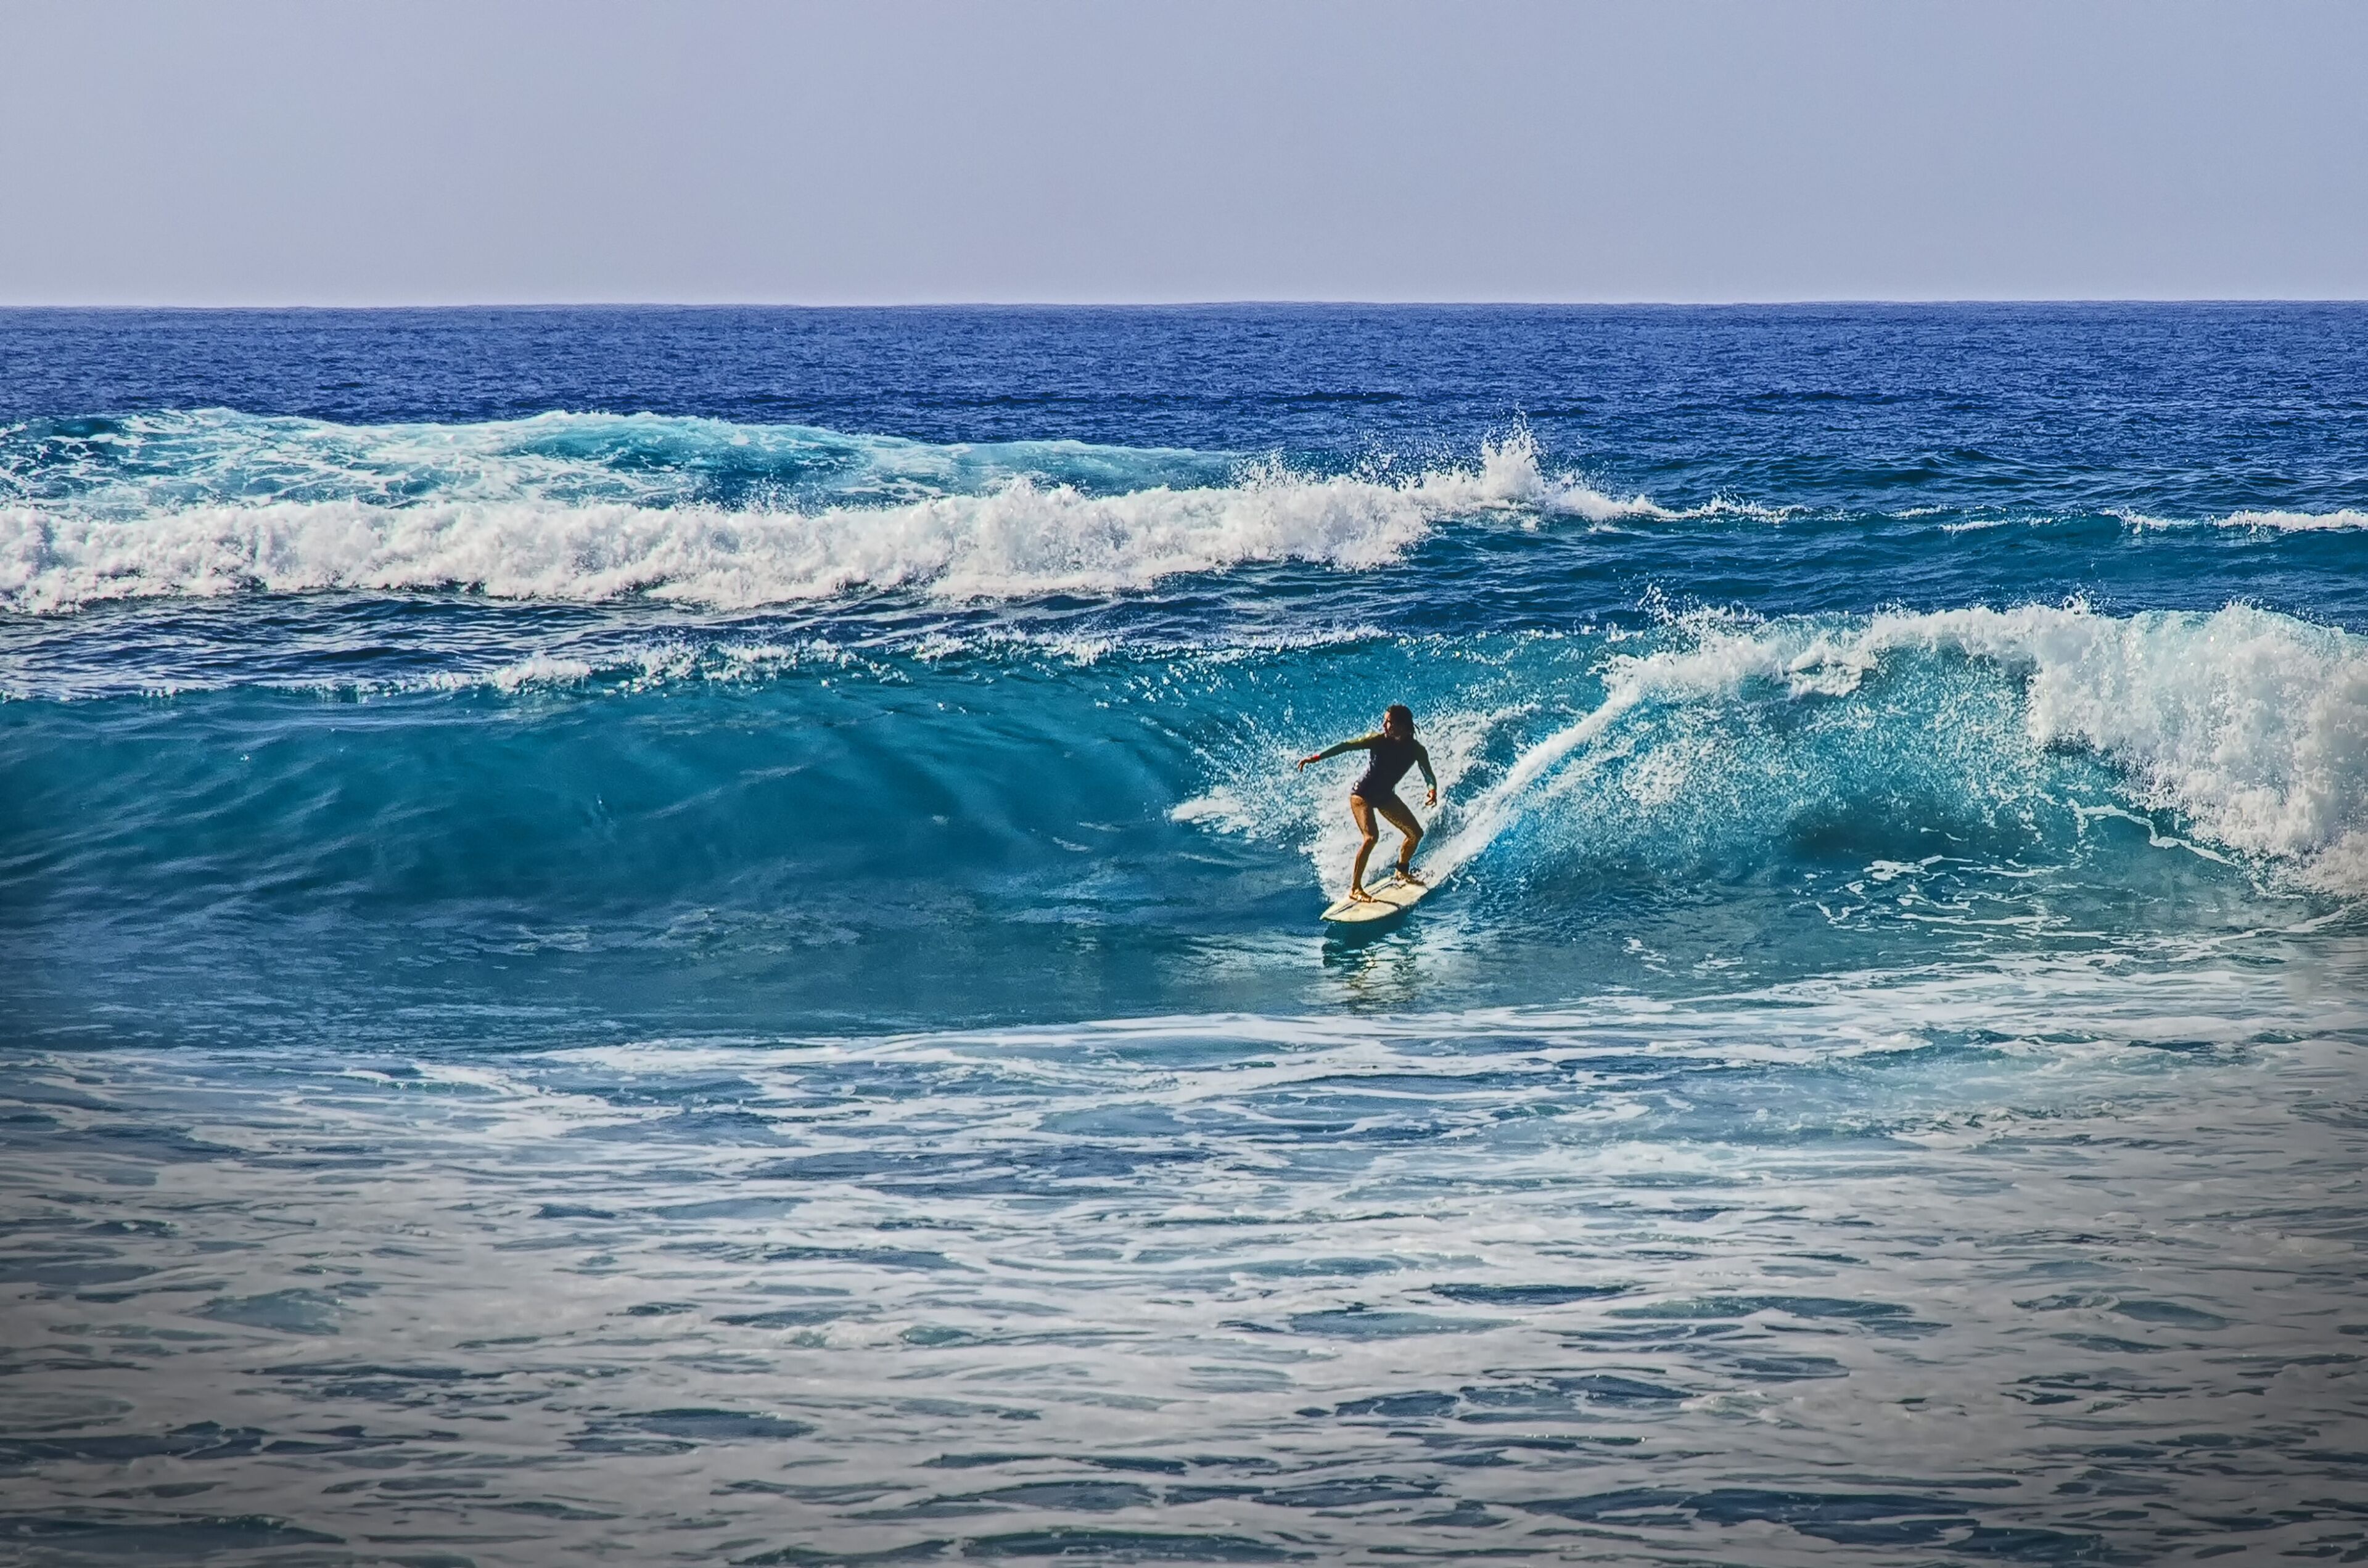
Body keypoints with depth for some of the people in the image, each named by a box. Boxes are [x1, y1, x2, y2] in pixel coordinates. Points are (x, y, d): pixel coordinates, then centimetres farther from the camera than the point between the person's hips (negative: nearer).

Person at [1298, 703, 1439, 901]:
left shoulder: (1417, 750, -14)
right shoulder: (1378, 741, -23)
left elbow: (1429, 775, -11)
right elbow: (1346, 746, -24)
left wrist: (1433, 790, -34)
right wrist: (1316, 758, -32)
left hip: (1386, 796, 5)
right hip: (1362, 794, -5)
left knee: (1416, 833, 11)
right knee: (1372, 837, -24)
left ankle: (1402, 872, 37)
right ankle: (1355, 888, -18)